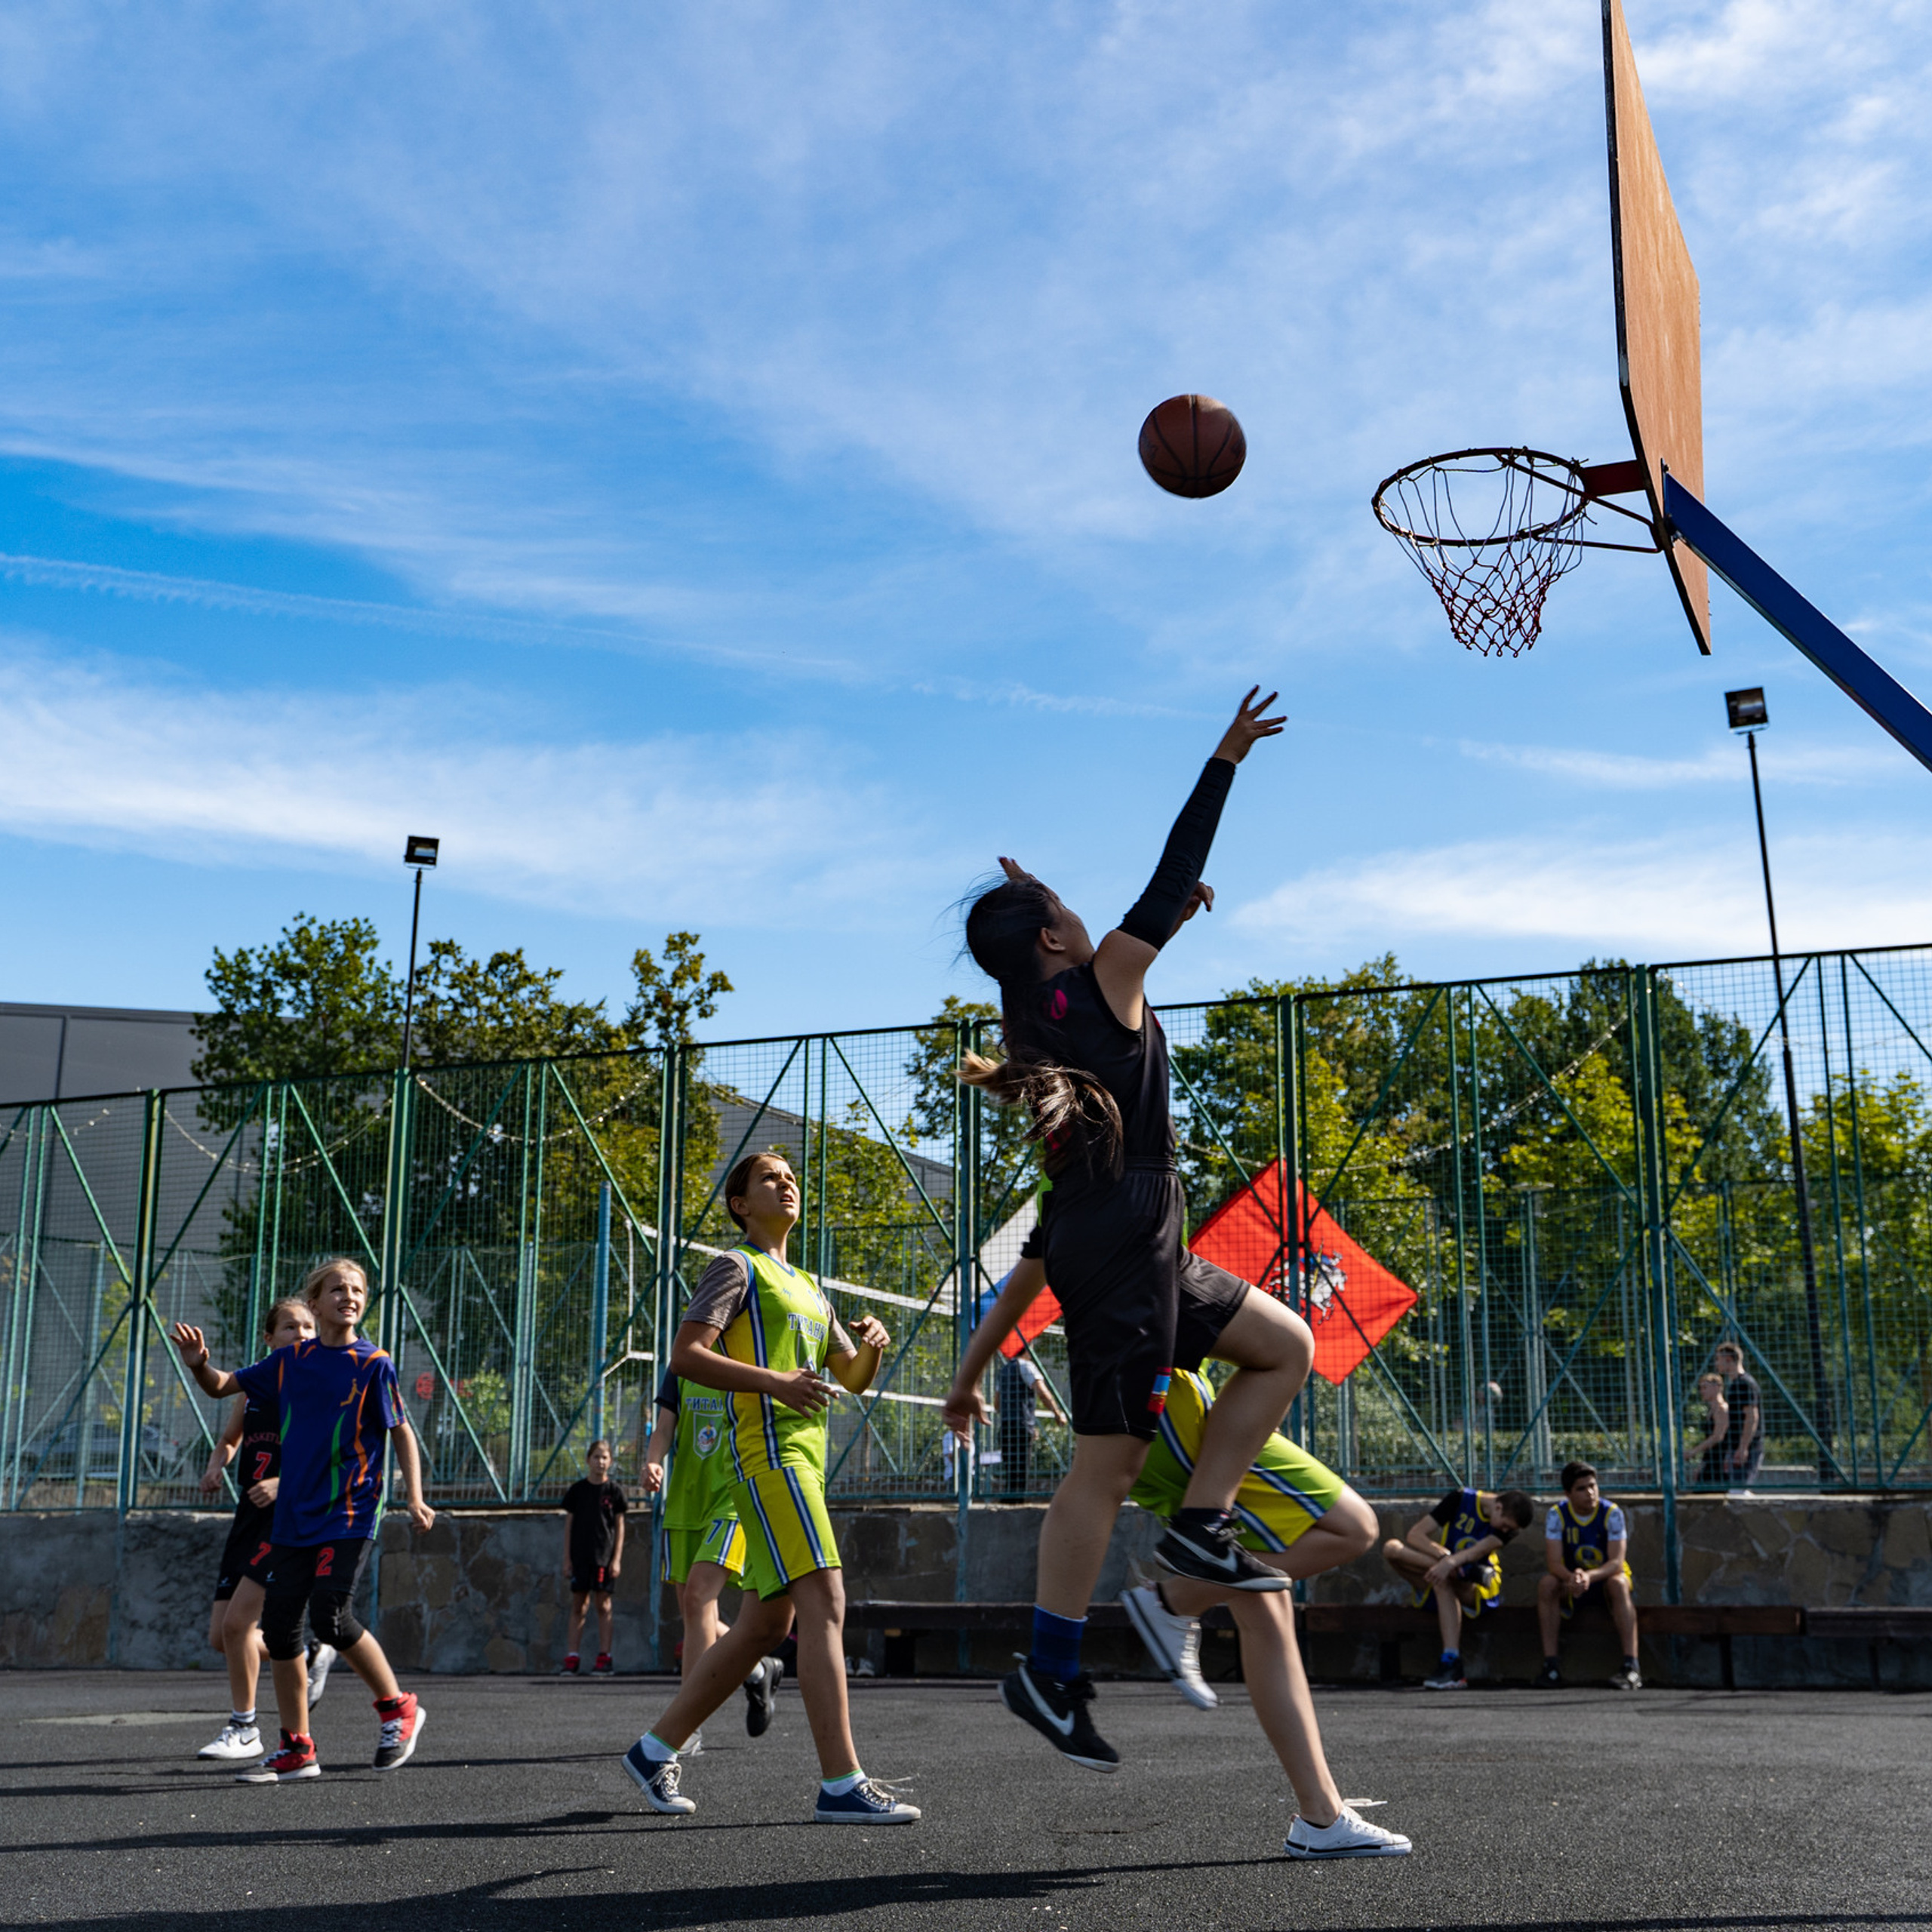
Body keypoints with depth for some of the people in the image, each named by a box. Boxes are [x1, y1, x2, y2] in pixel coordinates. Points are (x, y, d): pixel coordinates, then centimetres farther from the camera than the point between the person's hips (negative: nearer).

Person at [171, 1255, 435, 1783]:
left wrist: (415, 1498, -11)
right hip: (294, 1516, 6)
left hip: (349, 1516, -6)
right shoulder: (291, 1361, 7)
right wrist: (200, 1365, -7)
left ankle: (397, 1709, 4)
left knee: (329, 1616, -17)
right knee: (279, 1622, 4)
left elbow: (401, 1431, -1)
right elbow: (223, 1386, 16)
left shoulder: (373, 1364, -5)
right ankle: (297, 1749, 15)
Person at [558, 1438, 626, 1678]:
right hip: (580, 1556, 2)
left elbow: (620, 1527, 3)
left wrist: (617, 1559, -5)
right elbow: (569, 1525, 8)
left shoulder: (614, 1491, 2)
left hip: (604, 1556, -2)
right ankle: (572, 1658, 5)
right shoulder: (577, 1490, 6)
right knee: (578, 1604, 3)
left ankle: (604, 1658, 3)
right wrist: (567, 1559, 4)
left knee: (603, 1604, -1)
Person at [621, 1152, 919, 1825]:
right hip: (768, 1450, -9)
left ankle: (655, 1750, 16)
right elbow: (685, 1356, -11)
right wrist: (775, 1382, -23)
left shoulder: (807, 1287, 27)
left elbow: (852, 1379, 26)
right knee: (824, 1602, -18)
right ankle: (842, 1784, -20)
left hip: (803, 1460, 9)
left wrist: (872, 1346, 3)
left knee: (765, 1624, 8)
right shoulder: (737, 1267, 1)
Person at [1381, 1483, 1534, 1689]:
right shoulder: (1460, 1500, -6)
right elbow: (1415, 1535, -12)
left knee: (1444, 1581, -39)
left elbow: (1477, 1552, -24)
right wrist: (1446, 1556, -30)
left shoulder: (1508, 1523, -7)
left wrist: (1451, 1563, -45)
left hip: (1478, 1591, -2)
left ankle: (1451, 1663, -48)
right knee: (1392, 1549, -24)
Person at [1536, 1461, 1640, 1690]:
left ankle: (1631, 1666, -40)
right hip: (1570, 1579, 1)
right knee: (1546, 1583, -29)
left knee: (1618, 1584, -35)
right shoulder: (1557, 1514, -11)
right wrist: (1571, 1577, -43)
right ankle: (1550, 1665, -29)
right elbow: (1553, 1562, -19)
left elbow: (1617, 1562, -24)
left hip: (1605, 1578, -1)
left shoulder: (1611, 1513, -15)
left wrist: (1590, 1576, -44)